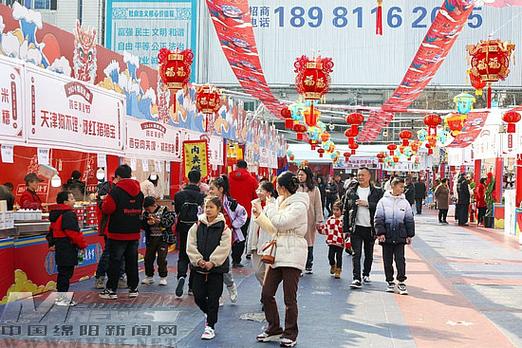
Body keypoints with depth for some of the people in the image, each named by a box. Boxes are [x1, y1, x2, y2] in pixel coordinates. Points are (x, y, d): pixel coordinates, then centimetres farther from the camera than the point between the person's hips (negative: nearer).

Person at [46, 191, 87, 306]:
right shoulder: (69, 215, -18)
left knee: (62, 272, 18)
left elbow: (52, 231, 23)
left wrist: (52, 243, 31)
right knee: (66, 272, -5)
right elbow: (74, 232, -21)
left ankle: (60, 295, 26)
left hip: (59, 247, 10)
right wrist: (82, 244, -11)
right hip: (68, 248, -10)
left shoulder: (56, 215, 14)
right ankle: (62, 298, -1)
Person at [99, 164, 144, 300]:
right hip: (134, 233, 5)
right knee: (132, 261, 11)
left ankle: (111, 290, 4)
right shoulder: (139, 192, 7)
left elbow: (107, 208, -15)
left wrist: (105, 201, 4)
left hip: (118, 233, -5)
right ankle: (133, 288, 15)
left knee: (115, 261, 1)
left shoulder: (116, 191, -13)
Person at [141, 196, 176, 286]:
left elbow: (171, 220, -14)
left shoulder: (164, 211, -7)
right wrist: (147, 223, -18)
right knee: (148, 258, 8)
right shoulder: (146, 213, 4)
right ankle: (149, 276, 24)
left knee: (161, 258, -4)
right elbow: (142, 225, 1)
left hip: (162, 238, -4)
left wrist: (160, 221, -24)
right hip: (151, 238, 4)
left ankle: (163, 277, 9)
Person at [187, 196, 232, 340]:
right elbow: (191, 245, -2)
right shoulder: (197, 226, 3)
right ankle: (208, 313, 36)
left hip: (216, 268, -3)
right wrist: (199, 260, -14)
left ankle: (210, 326, 14)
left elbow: (224, 248, -13)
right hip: (198, 267, 3)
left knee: (213, 298, 2)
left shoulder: (223, 227, -6)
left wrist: (212, 262, -19)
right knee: (198, 296, 7)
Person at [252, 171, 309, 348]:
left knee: (289, 298, 0)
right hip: (277, 254, 8)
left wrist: (262, 212, -10)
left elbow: (280, 223, -23)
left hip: (292, 255, -8)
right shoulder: (281, 203, 15)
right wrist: (259, 216, 12)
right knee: (266, 294, 7)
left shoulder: (299, 206, -12)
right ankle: (274, 328, 23)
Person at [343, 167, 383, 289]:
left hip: (370, 228, 1)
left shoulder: (377, 192, 3)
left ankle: (366, 274, 33)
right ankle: (356, 279, -12)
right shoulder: (351, 192, 6)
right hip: (356, 228, 0)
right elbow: (346, 211, 7)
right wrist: (346, 228, 2)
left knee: (369, 254, 14)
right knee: (356, 254, -9)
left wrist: (367, 204, -18)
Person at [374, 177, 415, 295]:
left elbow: (409, 220, 10)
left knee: (400, 259, -3)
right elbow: (379, 218, -3)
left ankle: (401, 282, 4)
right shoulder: (383, 201, -1)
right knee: (387, 260, 7)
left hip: (400, 236, 1)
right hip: (387, 236, -1)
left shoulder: (405, 202, 5)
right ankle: (390, 282, 19)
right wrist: (380, 232, -11)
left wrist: (410, 235, 8)